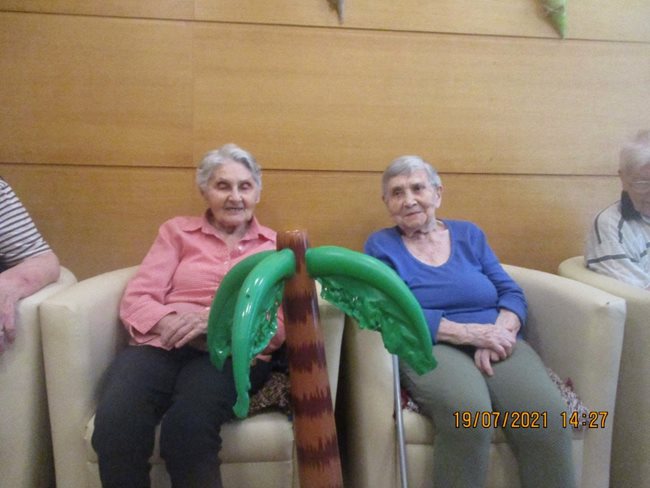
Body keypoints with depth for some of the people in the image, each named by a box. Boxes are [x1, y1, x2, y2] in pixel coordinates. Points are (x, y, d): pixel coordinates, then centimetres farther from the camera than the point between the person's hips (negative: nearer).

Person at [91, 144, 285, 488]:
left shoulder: (276, 246, 16)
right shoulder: (177, 231, 18)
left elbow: (281, 323, 3)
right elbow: (135, 300, 6)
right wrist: (178, 325, -15)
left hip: (236, 352, -1)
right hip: (163, 345, 2)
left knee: (186, 427, -35)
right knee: (114, 426, -32)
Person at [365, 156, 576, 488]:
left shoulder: (469, 235, 18)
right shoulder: (381, 245, 7)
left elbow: (511, 292, 11)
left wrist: (499, 332, -13)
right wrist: (472, 333, -15)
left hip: (497, 346, 3)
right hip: (429, 349, -3)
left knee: (547, 417, -27)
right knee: (468, 413, -35)